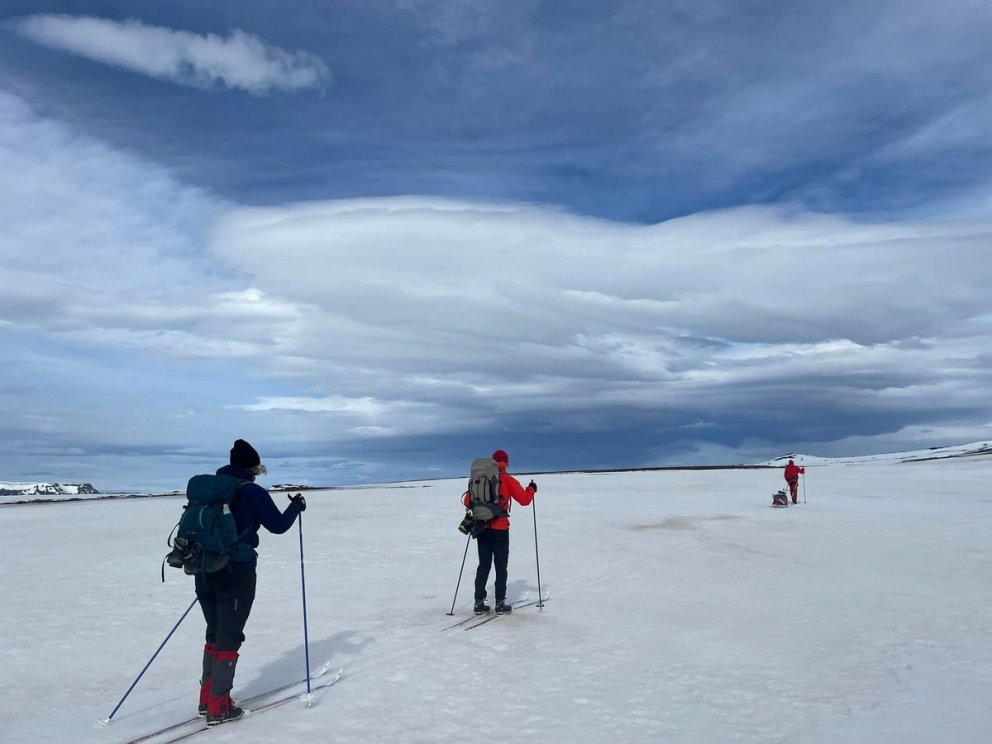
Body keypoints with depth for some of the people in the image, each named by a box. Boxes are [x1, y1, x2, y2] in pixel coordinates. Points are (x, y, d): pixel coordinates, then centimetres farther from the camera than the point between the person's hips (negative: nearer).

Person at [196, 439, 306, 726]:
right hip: (236, 572, -7)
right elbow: (278, 525, -4)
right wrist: (296, 506, 13)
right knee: (229, 636, 2)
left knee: (215, 634, 19)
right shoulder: (253, 492, -10)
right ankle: (218, 707, 6)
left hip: (205, 570, 7)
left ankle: (207, 698, 25)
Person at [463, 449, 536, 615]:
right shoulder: (507, 480, -6)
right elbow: (524, 500, -4)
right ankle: (500, 603, 7)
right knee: (501, 566, 6)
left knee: (484, 565, 11)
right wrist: (531, 489, 15)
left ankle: (479, 603, 12)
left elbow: (467, 502, 8)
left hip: (482, 528, 4)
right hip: (500, 529, -4)